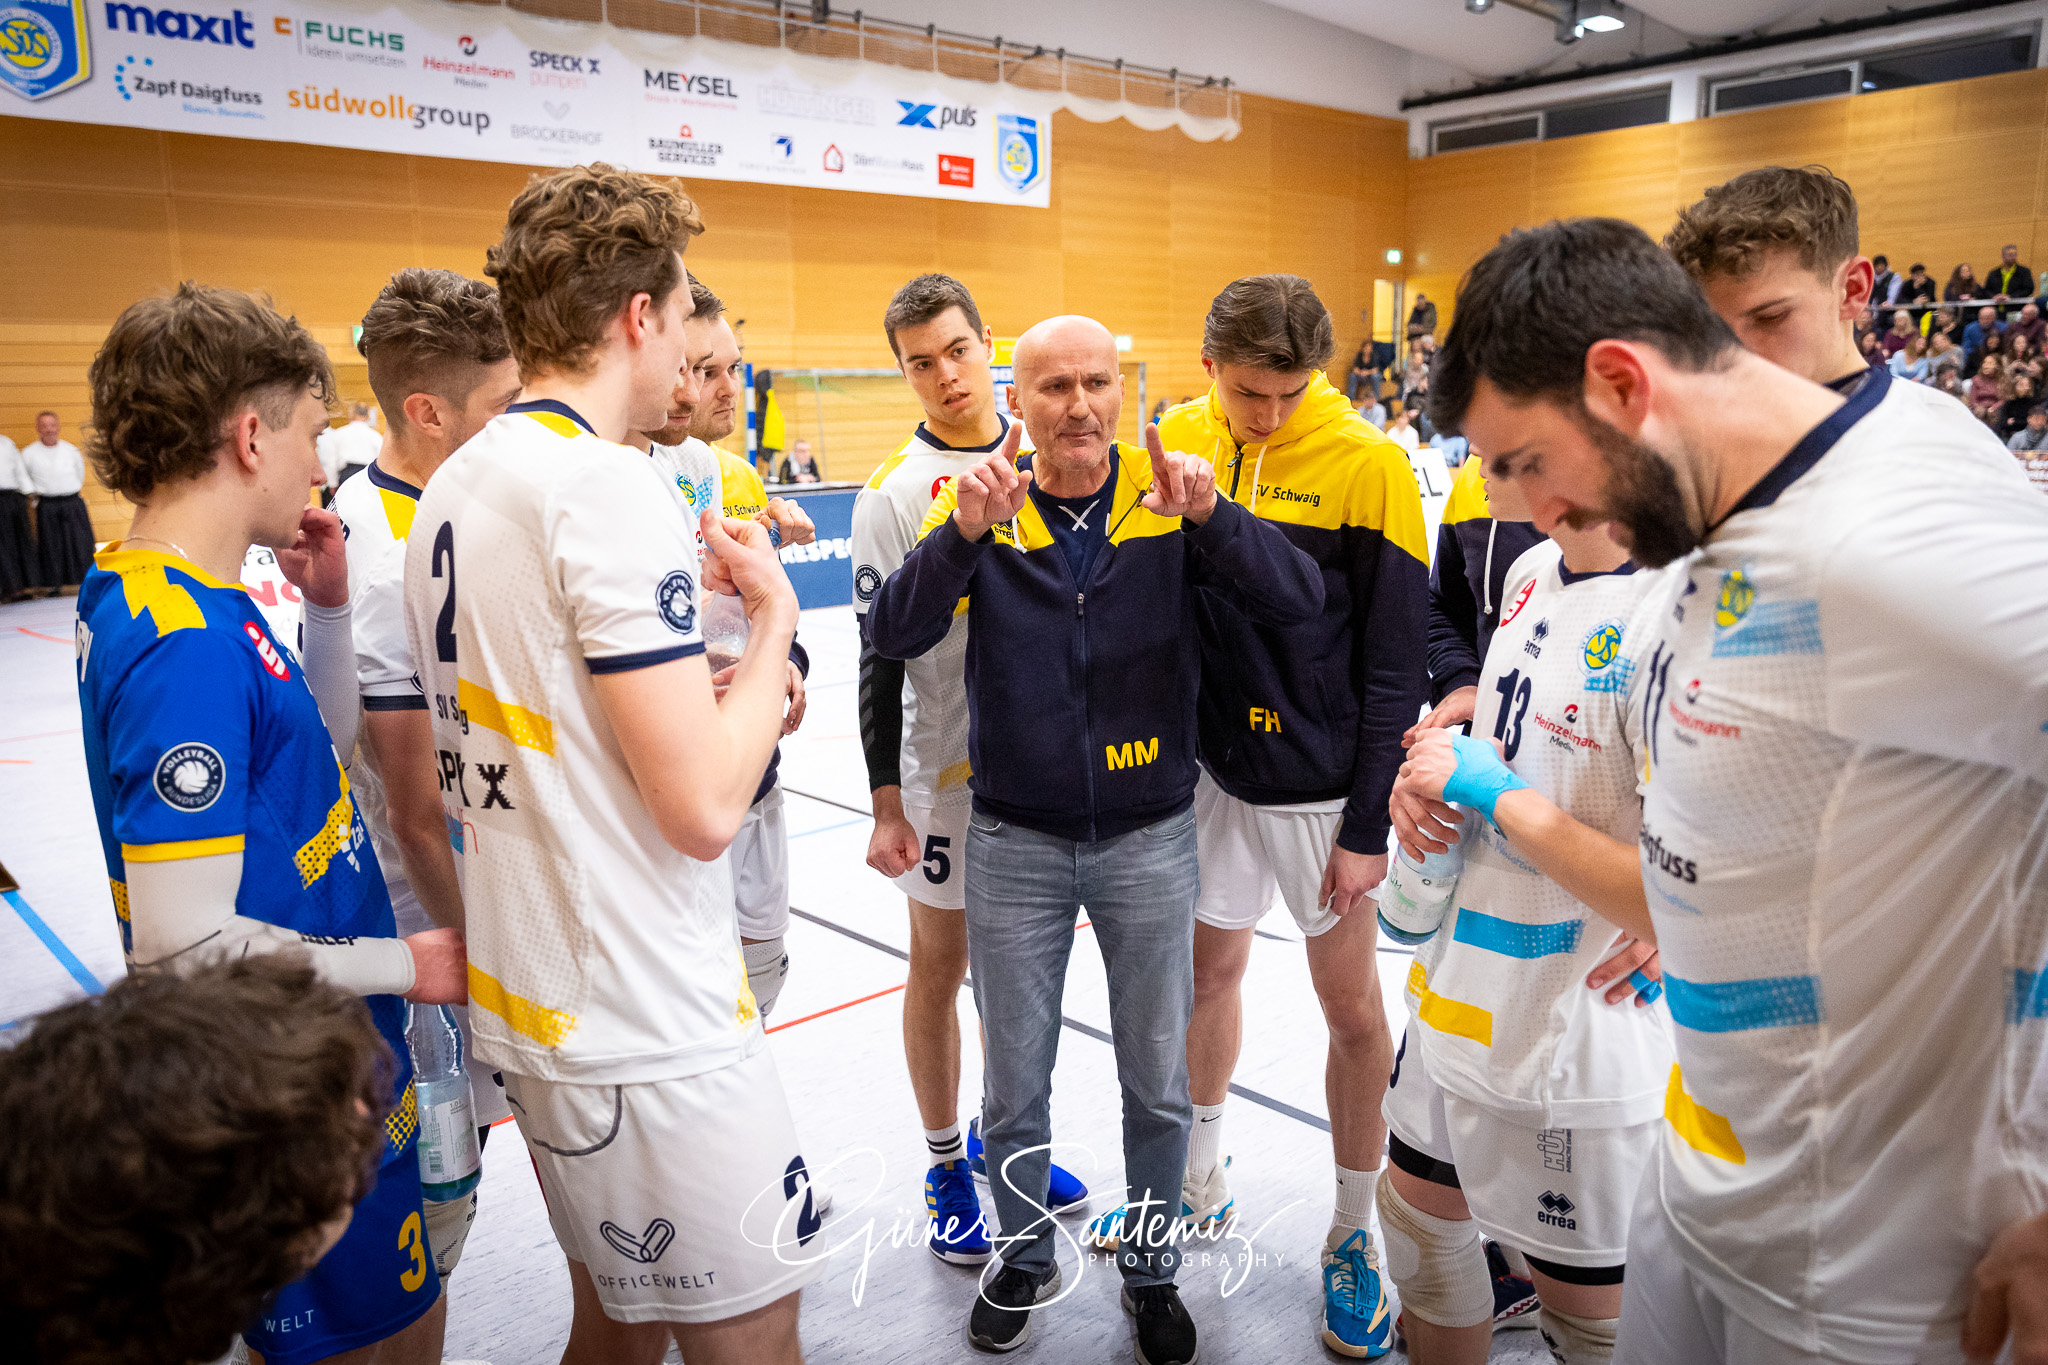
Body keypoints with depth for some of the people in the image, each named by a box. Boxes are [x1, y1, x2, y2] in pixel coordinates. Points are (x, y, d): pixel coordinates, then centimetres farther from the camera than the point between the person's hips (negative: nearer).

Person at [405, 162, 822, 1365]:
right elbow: (705, 805, -23)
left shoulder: (456, 489, 9)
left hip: (537, 1001, 9)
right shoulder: (614, 488, -19)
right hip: (648, 1035, -9)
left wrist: (692, 595, 11)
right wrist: (775, 615, -8)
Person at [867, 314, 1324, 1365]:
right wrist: (964, 532, -33)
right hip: (1014, 843, 0)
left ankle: (1151, 1267, 39)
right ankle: (1025, 1256, 41)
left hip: (1150, 838, 0)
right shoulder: (977, 509, -5)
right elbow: (893, 636, -17)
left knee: (1158, 1081, 15)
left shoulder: (1173, 502, -5)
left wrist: (1210, 516, -32)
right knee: (1014, 1084, 15)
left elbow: (1299, 601, -15)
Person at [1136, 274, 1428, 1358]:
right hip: (1209, 770, 4)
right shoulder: (1176, 441, -2)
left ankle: (1355, 1234, 29)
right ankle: (1197, 1184, 40)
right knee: (1208, 972, 18)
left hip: (1321, 788, -3)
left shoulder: (1367, 463, -13)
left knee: (1351, 1007, 8)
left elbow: (1395, 660, -10)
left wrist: (1367, 826, -11)